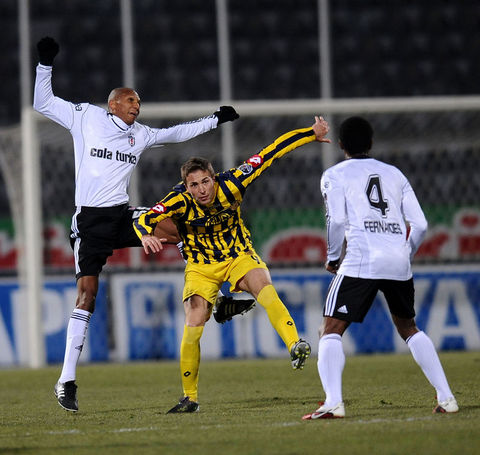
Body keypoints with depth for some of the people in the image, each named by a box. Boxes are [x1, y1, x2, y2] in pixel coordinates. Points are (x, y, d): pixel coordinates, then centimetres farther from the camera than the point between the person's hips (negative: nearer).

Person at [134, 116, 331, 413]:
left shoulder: (230, 185, -20)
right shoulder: (181, 201, -23)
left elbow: (270, 154, -15)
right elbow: (143, 219, -32)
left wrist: (311, 134, -14)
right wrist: (147, 234, -56)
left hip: (239, 256, 0)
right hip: (201, 266, 0)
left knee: (263, 284, -32)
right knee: (193, 326, -12)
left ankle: (295, 346, -42)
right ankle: (190, 397, 5)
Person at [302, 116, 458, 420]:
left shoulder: (335, 175, 10)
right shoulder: (394, 174, 21)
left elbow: (337, 221, -5)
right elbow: (420, 224, 13)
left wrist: (333, 258, 10)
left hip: (361, 261, -4)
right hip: (399, 263, 4)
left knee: (331, 331, 0)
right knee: (409, 328, 22)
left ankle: (333, 402, -20)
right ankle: (446, 397, 14)